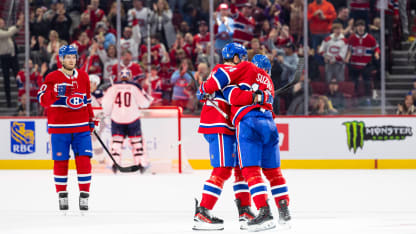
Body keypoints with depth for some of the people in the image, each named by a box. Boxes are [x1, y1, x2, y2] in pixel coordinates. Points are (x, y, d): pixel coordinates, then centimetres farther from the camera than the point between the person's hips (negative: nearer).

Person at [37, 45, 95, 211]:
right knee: (60, 161, 3)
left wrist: (91, 119, 18)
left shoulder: (83, 77, 11)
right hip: (59, 127, -3)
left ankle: (84, 196, 1)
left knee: (84, 159, -5)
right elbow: (42, 98, -12)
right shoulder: (52, 77, -2)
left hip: (81, 126, 3)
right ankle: (62, 195, 16)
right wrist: (55, 93, -30)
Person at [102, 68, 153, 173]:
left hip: (117, 118, 0)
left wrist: (107, 113, 17)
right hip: (132, 118, 0)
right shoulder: (135, 87, -2)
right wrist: (148, 98, 22)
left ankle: (115, 162, -2)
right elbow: (144, 103, 0)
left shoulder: (113, 87, 0)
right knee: (136, 141, 9)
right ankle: (142, 163, 8)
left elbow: (106, 103, -1)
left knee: (116, 141, 8)